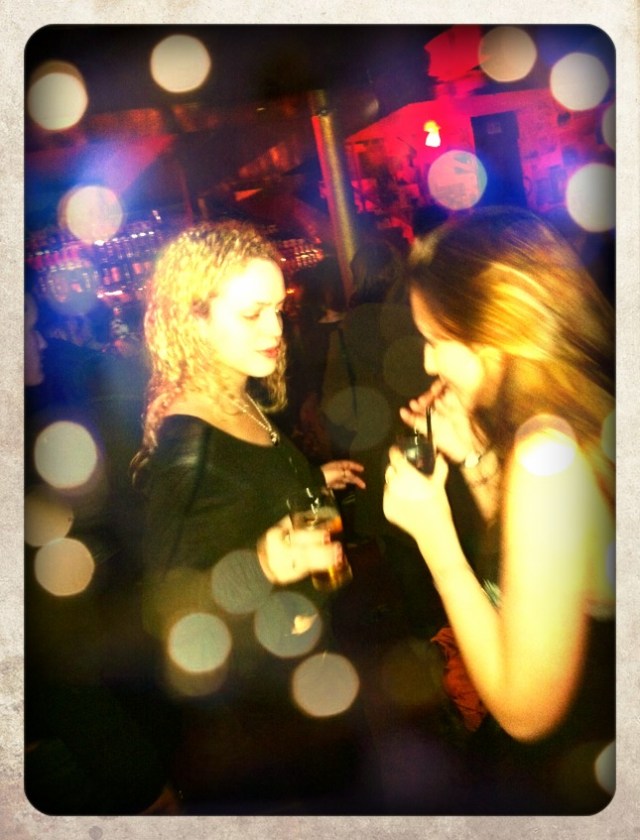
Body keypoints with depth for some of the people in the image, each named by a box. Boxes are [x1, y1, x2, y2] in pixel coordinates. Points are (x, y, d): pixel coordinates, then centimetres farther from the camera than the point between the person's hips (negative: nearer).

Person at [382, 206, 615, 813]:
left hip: (564, 779, -7)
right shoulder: (588, 418, -4)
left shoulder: (549, 451, -30)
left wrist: (432, 529, -21)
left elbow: (524, 708, -26)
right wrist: (472, 456, -2)